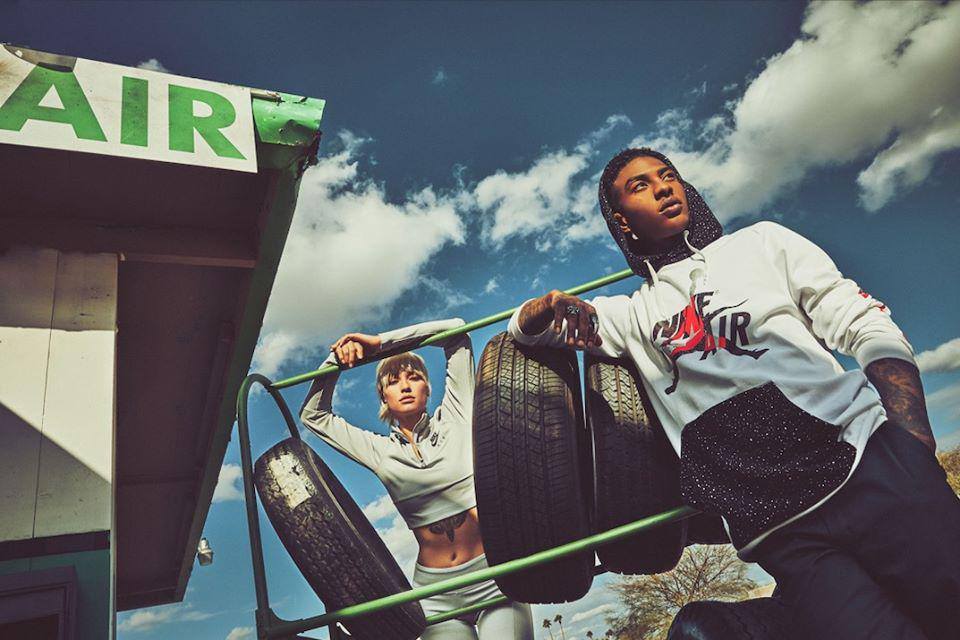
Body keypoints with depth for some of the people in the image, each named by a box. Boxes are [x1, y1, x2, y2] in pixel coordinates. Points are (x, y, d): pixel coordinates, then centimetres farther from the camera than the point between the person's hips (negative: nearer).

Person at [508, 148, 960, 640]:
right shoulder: (634, 315, 19)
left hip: (866, 460, 0)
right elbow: (522, 329, 21)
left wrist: (917, 446, -7)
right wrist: (553, 304, -4)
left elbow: (871, 331, 9)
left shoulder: (762, 243, 16)